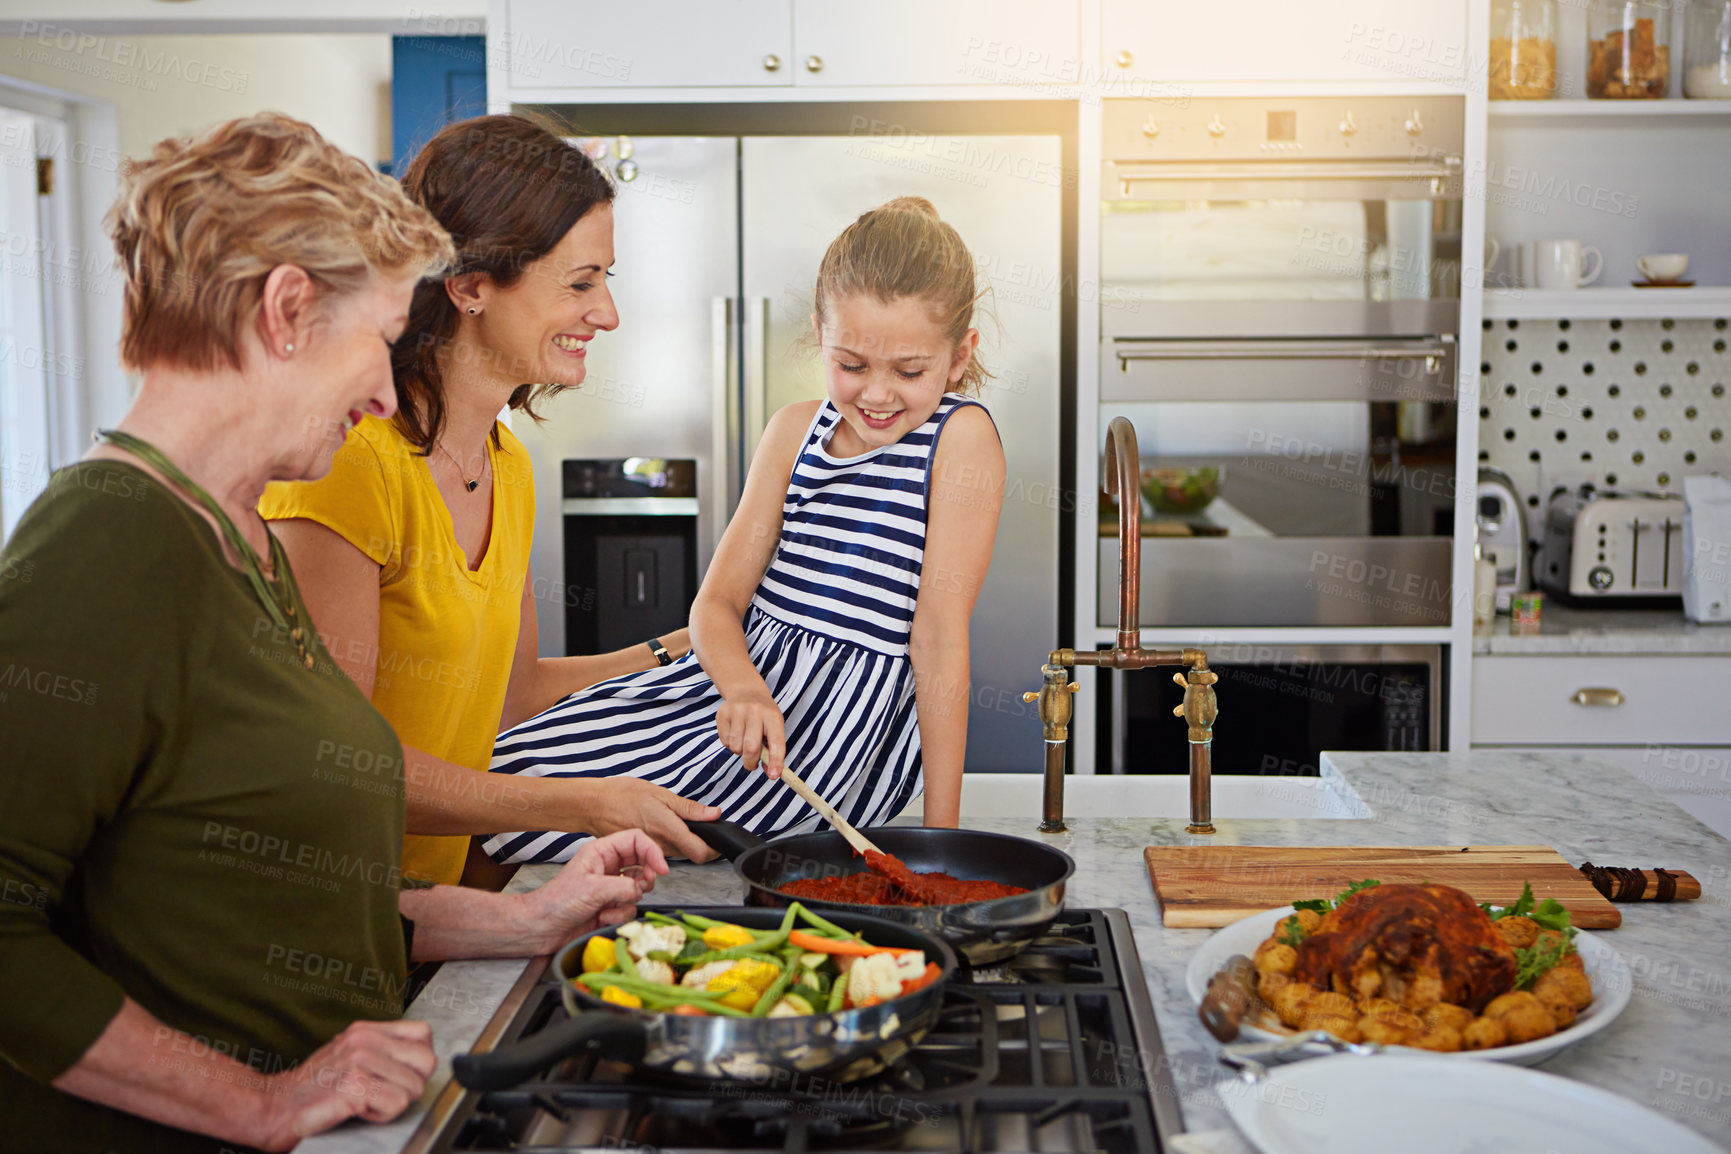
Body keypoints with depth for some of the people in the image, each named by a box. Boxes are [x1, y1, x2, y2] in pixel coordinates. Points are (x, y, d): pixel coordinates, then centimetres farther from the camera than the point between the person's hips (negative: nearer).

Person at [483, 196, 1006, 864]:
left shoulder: (962, 436, -10)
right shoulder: (794, 431, 8)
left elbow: (940, 632, -14)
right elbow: (718, 600, 5)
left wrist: (940, 833, -13)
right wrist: (744, 686, -18)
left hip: (840, 729, -7)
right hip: (745, 674, 7)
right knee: (497, 771, 3)